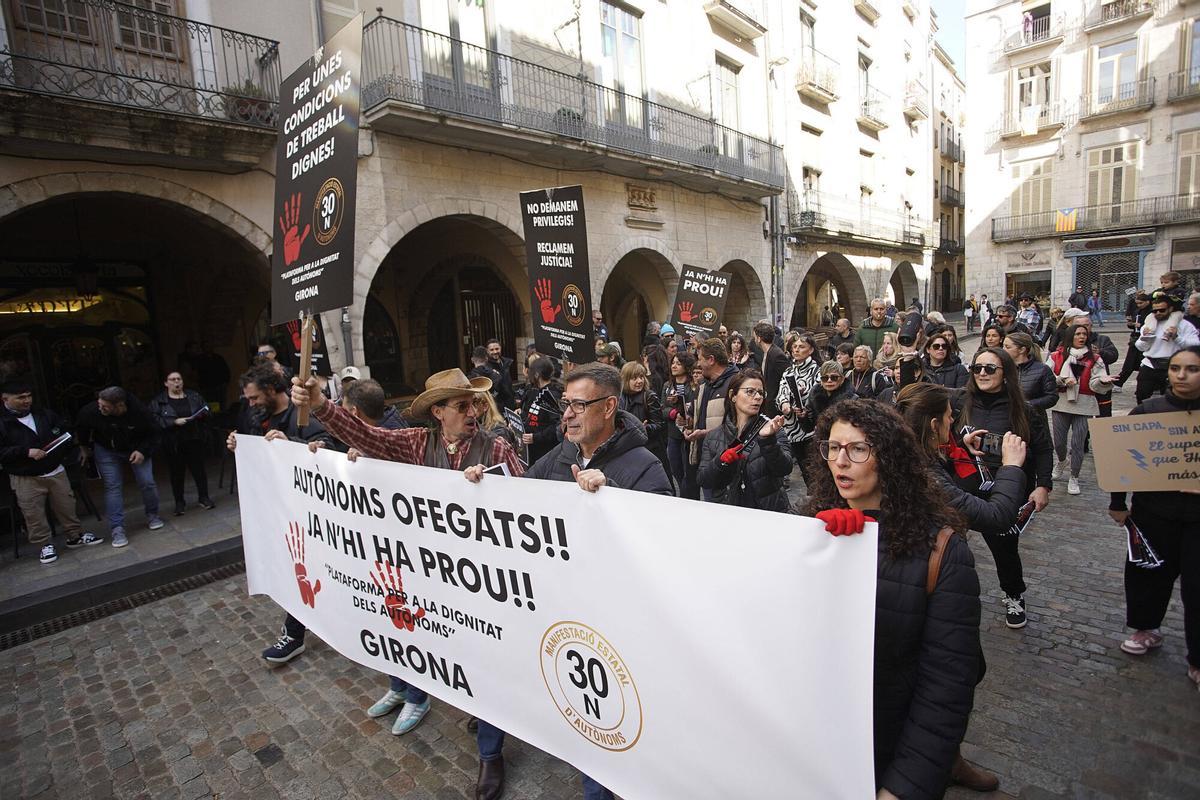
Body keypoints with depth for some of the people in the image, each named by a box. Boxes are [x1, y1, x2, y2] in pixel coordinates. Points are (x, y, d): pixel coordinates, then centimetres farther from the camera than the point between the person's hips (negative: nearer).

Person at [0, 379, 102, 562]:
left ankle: (76, 536, 27)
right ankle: (44, 545, 18)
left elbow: (64, 432, 17)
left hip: (56, 471, 4)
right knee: (34, 514, 3)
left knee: (67, 506, 12)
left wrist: (70, 455, 5)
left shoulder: (44, 414, 4)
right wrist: (26, 452, -22)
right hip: (25, 478, -3)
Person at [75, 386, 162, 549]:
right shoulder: (91, 411, -26)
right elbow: (81, 428, 0)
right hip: (106, 451, 1)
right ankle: (117, 529, 0)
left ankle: (152, 515, 21)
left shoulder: (139, 411, -30)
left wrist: (143, 451, -24)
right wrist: (84, 448, 13)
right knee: (112, 486, -6)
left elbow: (152, 433, -11)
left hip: (136, 449, 0)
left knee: (147, 482, -4)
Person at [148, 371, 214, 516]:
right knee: (176, 473, 6)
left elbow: (206, 410, 13)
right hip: (173, 443, -1)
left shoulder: (194, 396, 9)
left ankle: (203, 497, 17)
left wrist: (202, 414, -8)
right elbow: (155, 420, -8)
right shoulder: (158, 401, 2)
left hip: (195, 440, 1)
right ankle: (179, 503, 17)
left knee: (199, 469, 5)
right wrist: (174, 422, -19)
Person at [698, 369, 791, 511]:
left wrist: (768, 439, -23)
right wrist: (721, 461, -11)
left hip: (768, 512, 0)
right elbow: (704, 481, 4)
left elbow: (784, 470, -9)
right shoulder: (713, 438, 7)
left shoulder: (771, 428, 3)